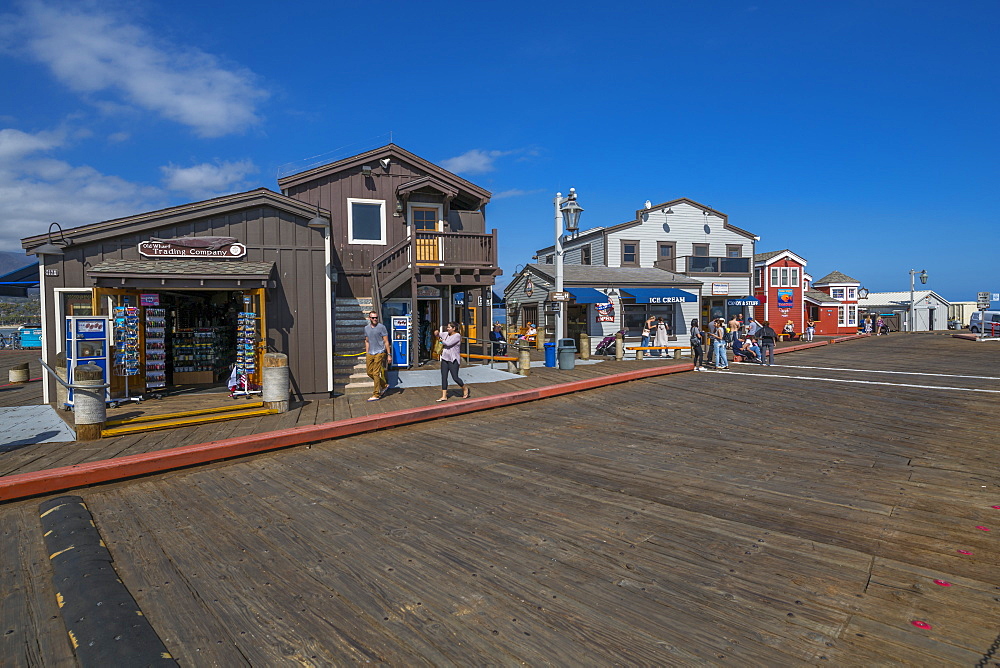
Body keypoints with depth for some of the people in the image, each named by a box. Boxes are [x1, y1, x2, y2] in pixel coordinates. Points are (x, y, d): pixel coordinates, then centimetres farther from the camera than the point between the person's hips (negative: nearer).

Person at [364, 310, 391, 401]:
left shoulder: (381, 327, -6)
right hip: (370, 353, 6)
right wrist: (367, 354, 18)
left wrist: (389, 354, -8)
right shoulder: (366, 328, 11)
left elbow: (386, 342, -5)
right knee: (369, 373, 8)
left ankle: (376, 395, -1)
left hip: (379, 353, -6)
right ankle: (384, 385, 27)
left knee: (376, 373, -8)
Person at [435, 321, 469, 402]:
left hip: (453, 360, -7)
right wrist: (437, 333, 0)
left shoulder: (457, 335, -12)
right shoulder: (446, 334, 11)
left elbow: (448, 343, -21)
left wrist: (442, 341, -3)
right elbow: (438, 335, 24)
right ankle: (444, 396, 8)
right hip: (445, 359, 8)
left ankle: (465, 389, 21)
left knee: (455, 377, -6)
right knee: (444, 377, 4)